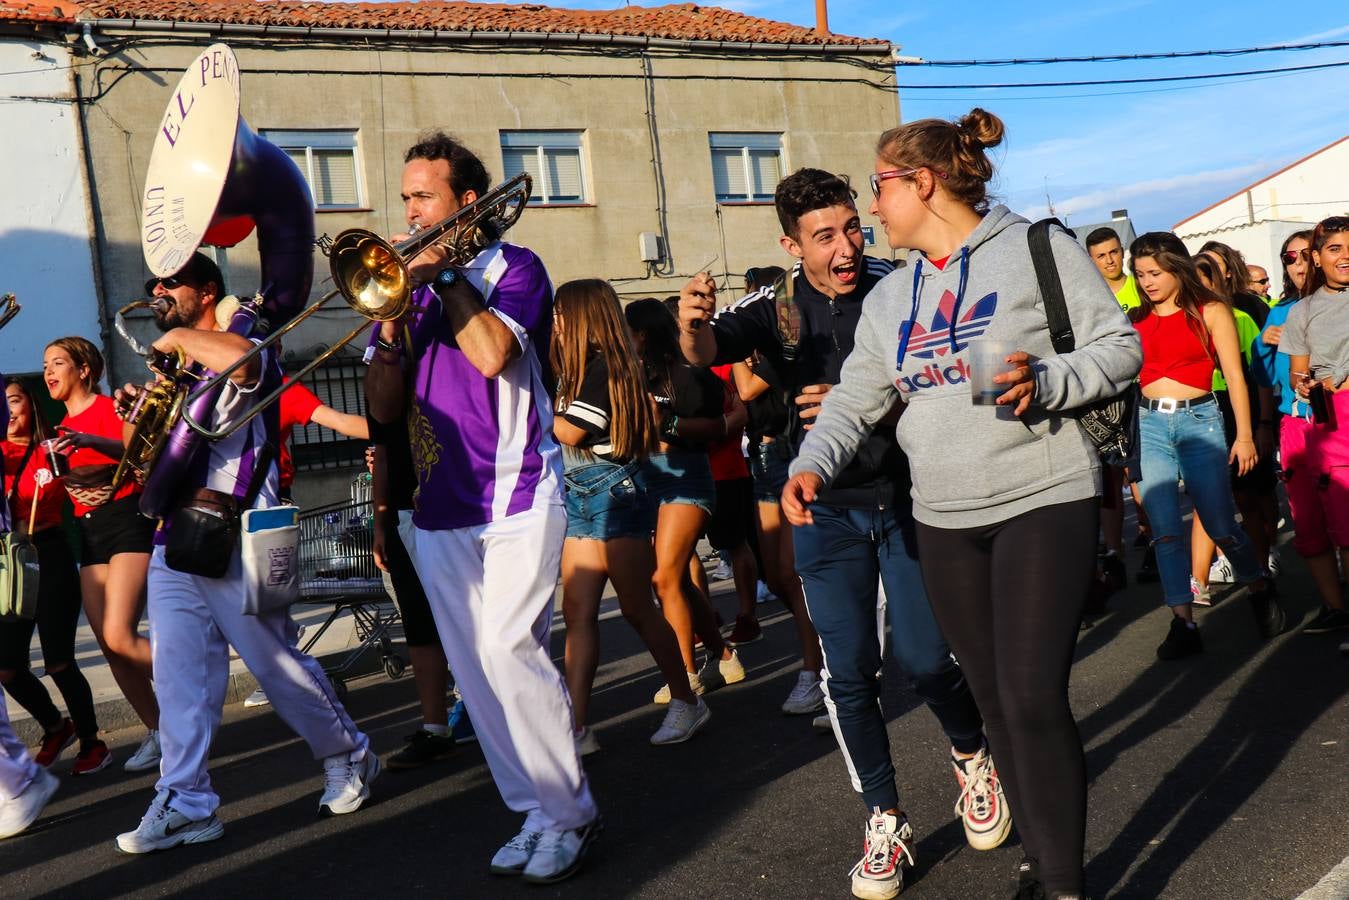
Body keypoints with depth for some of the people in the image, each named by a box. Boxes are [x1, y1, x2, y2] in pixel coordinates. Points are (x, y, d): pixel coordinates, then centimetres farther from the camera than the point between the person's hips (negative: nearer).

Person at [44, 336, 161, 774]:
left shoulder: (111, 408, -2)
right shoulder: (63, 428, 18)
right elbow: (71, 484, 19)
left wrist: (92, 442, -29)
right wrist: (59, 467, 0)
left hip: (128, 523, -7)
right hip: (89, 533, 8)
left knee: (119, 637, -19)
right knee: (109, 648, 2)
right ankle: (158, 731, 12)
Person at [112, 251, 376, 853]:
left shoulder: (238, 347, -2)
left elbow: (242, 358, -31)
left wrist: (178, 336, -15)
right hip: (171, 540, 7)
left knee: (278, 664, 1)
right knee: (179, 676, 2)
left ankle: (348, 757, 19)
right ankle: (184, 804, 8)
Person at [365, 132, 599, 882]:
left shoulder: (512, 266, 1)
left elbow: (492, 353, -19)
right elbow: (384, 408, 8)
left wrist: (443, 272, -9)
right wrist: (393, 321, -6)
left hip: (518, 492, -6)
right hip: (440, 508, 6)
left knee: (507, 647, -17)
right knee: (477, 675, 5)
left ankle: (570, 812, -2)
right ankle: (537, 814, 17)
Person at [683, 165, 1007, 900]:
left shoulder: (896, 288, -7)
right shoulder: (777, 307, -3)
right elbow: (709, 350, -19)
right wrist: (693, 329, -43)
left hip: (906, 497, -1)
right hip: (826, 510, 1)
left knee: (925, 658, 0)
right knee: (849, 672, 1)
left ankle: (973, 759, 32)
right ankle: (885, 821, 17)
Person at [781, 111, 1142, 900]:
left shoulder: (1037, 248, -3)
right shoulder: (889, 299, 14)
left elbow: (1120, 346, -3)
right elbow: (854, 401, 8)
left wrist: (1044, 382, -20)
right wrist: (813, 465, -10)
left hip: (1043, 502, -5)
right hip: (944, 519, 6)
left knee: (1034, 699, -10)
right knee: (996, 702, 11)